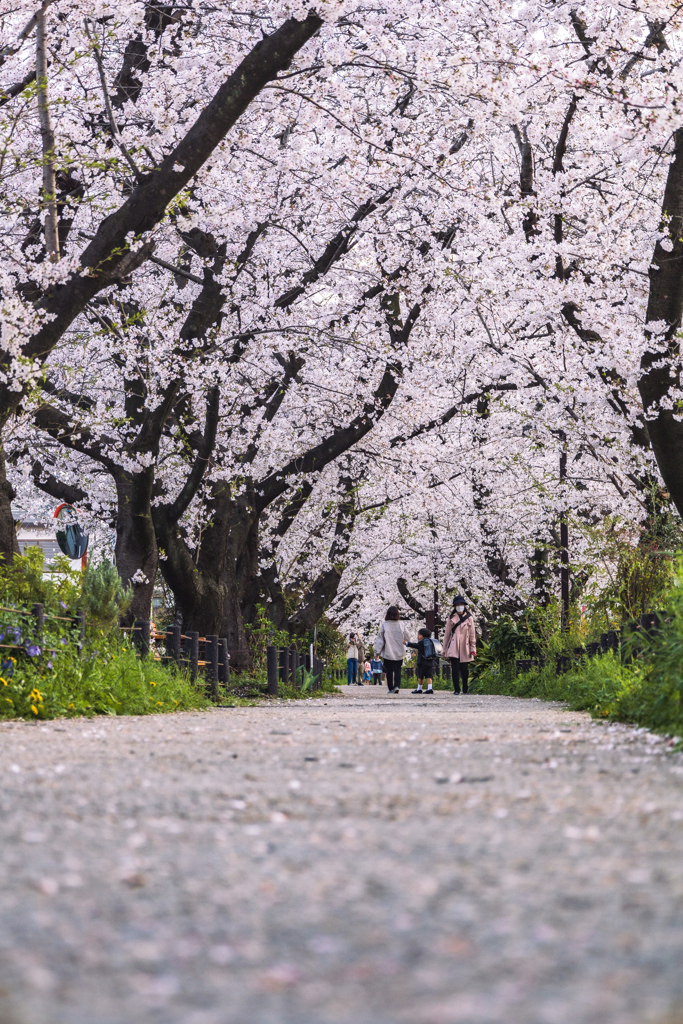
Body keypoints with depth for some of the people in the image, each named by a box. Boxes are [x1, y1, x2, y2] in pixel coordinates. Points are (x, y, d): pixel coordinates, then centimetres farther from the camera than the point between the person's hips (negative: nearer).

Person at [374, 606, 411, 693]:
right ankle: (397, 686, -16)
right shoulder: (401, 625, -4)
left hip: (387, 653, -1)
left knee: (389, 671, 9)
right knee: (397, 670, 3)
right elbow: (407, 636, 6)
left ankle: (391, 688, 10)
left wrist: (378, 651, 2)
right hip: (399, 653, 1)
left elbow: (380, 638, -4)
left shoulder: (384, 625, -7)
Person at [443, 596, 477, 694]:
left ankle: (465, 690, 16)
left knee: (464, 670, 0)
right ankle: (456, 689, -3)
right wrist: (444, 649, 8)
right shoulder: (452, 619, 8)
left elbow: (472, 635, 10)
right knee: (455, 669, -9)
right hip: (454, 648, -1)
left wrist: (473, 649, 3)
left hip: (465, 649, 1)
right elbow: (446, 634, 11)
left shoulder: (469, 619, 10)